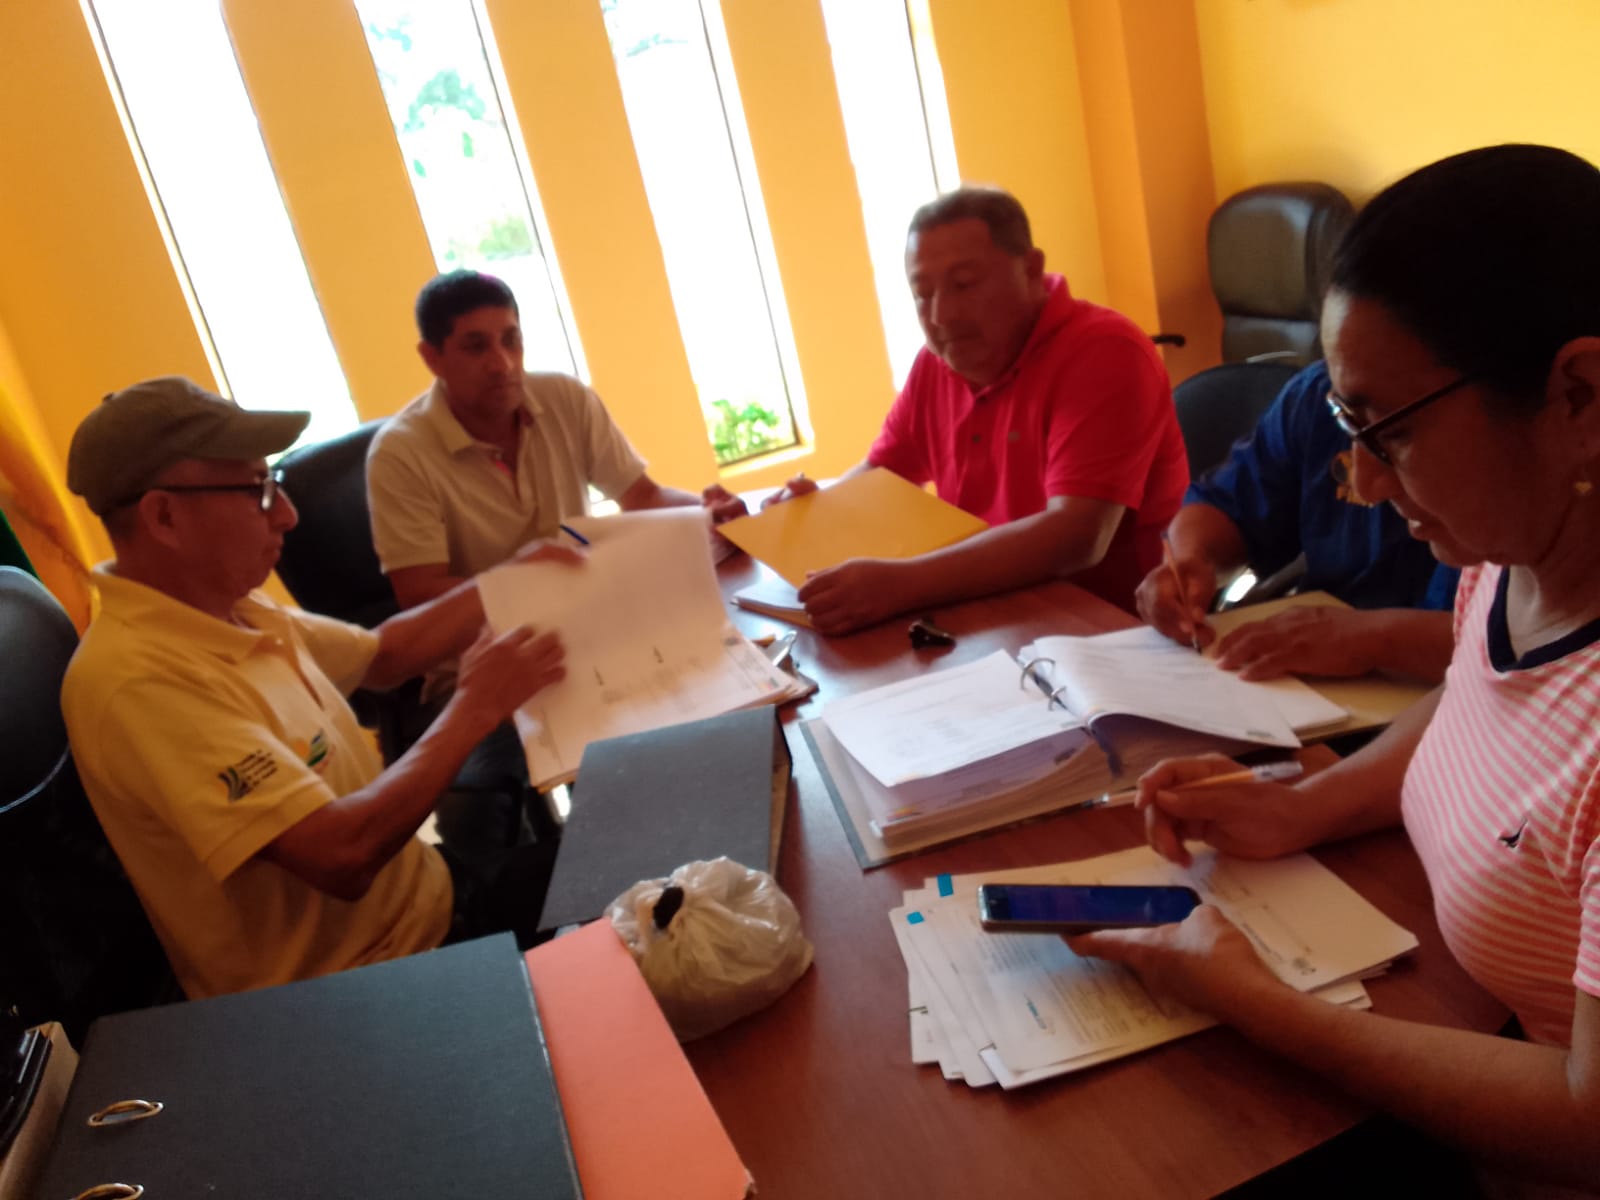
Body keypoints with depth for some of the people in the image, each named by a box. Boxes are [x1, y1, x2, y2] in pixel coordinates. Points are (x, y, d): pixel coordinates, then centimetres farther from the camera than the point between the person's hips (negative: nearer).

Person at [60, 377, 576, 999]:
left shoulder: (227, 608, 1)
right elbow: (341, 855, -34)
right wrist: (473, 709, -23)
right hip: (360, 991, -8)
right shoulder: (140, 679, -29)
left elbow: (380, 654, 17)